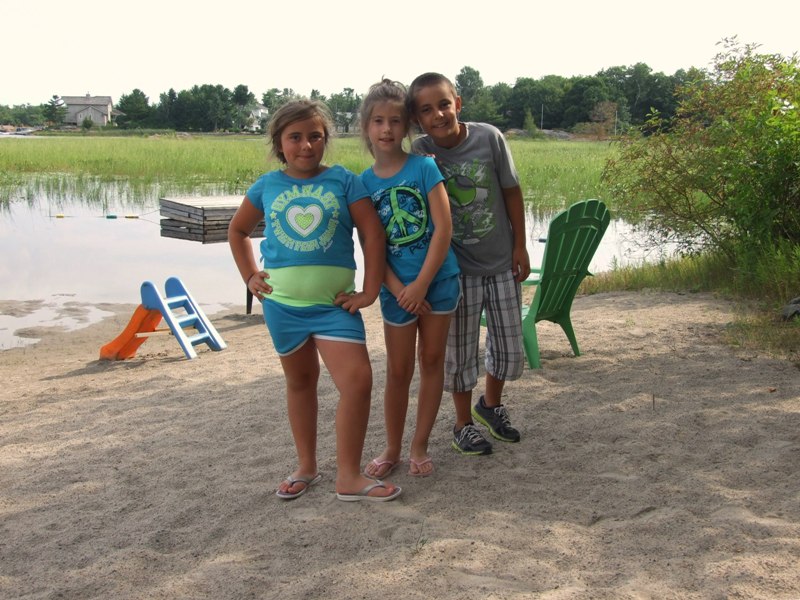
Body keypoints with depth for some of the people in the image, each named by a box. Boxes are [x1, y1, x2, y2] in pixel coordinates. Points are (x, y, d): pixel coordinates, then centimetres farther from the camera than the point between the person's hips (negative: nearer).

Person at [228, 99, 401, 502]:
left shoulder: (343, 180, -3)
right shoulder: (267, 185, 4)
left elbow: (372, 233, -5)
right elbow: (237, 231, 18)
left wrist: (370, 289, -8)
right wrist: (250, 276, 8)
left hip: (333, 303, -2)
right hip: (282, 302, 2)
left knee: (357, 380, -13)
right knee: (300, 381, 15)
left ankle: (349, 477, -1)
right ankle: (306, 468, 29)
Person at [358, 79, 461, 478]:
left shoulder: (424, 167, -7)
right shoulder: (364, 182, 0)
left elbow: (443, 228, -12)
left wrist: (422, 283, -15)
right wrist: (399, 290, -12)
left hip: (438, 279, -1)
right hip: (397, 287, 1)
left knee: (432, 361, 9)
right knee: (398, 370, 9)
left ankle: (420, 445, 22)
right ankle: (392, 449, 23)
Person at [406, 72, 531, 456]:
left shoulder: (489, 137, -13)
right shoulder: (420, 153, -13)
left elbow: (512, 192, -2)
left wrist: (520, 247, 0)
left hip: (502, 263, 2)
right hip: (458, 269, -1)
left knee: (510, 347, 13)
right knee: (460, 350, 8)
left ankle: (491, 406, 40)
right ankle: (463, 423, 30)